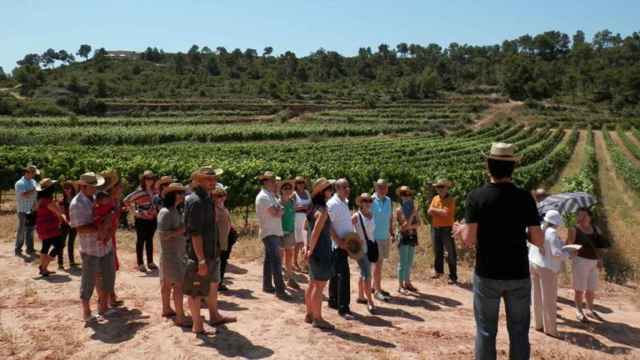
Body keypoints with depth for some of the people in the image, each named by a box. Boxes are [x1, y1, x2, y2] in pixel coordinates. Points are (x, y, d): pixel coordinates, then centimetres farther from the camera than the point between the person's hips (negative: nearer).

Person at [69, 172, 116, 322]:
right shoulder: (76, 204, -15)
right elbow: (81, 229, -21)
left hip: (106, 245, 7)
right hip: (90, 249, -7)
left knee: (108, 276, 15)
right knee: (89, 281, 5)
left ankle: (103, 307, 31)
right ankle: (86, 312, 22)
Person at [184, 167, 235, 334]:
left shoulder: (206, 199, 8)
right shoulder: (195, 201, -22)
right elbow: (195, 233, -25)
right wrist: (201, 260, -24)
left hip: (211, 252, 10)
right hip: (199, 254, -10)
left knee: (213, 284, 22)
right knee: (196, 290, 6)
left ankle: (214, 316, 39)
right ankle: (197, 325, 19)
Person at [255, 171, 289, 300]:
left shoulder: (271, 196, 16)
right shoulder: (263, 196, -15)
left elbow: (278, 213, 14)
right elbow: (276, 213, -21)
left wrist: (278, 210, -5)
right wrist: (279, 206, -3)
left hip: (275, 232, 10)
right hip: (269, 233, -10)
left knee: (269, 260, 16)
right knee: (276, 261, -14)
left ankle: (267, 285, 25)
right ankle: (279, 289, -15)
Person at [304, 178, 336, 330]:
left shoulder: (314, 208, 10)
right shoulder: (322, 211, -18)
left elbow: (310, 230, 15)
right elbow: (315, 233, -22)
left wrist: (307, 247, 16)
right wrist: (310, 251, -14)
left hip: (315, 252, 9)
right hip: (321, 252, -9)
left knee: (312, 285, 17)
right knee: (319, 286, 0)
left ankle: (309, 315, 27)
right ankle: (318, 319, 9)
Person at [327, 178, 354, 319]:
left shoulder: (345, 202, 11)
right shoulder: (332, 204, -16)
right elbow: (328, 227, -19)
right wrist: (340, 242, -21)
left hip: (345, 243, 9)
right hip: (338, 244, -9)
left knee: (336, 274, 18)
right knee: (344, 275, -10)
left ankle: (333, 302, 30)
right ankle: (343, 308, -6)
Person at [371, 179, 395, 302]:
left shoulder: (388, 200, 9)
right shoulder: (372, 200, -13)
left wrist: (392, 233, 16)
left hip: (386, 237, 7)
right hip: (375, 237, -7)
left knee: (380, 262, 14)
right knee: (377, 263, -4)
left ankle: (375, 286, 26)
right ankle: (378, 290, 2)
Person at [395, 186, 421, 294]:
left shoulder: (414, 209, 6)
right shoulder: (399, 210, -7)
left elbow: (418, 223, 1)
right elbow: (405, 225, -13)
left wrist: (410, 226, -15)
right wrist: (412, 214, -18)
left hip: (413, 237, 5)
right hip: (404, 237, -5)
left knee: (410, 262, 12)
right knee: (403, 262, -3)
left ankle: (407, 282, 23)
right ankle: (400, 285, 3)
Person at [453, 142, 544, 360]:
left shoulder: (477, 196, -10)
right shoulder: (524, 197, -5)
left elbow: (469, 240, -13)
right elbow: (538, 241, -4)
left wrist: (460, 230, 8)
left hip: (487, 275, -1)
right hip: (518, 275, 1)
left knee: (486, 331, 10)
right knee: (519, 332, 13)